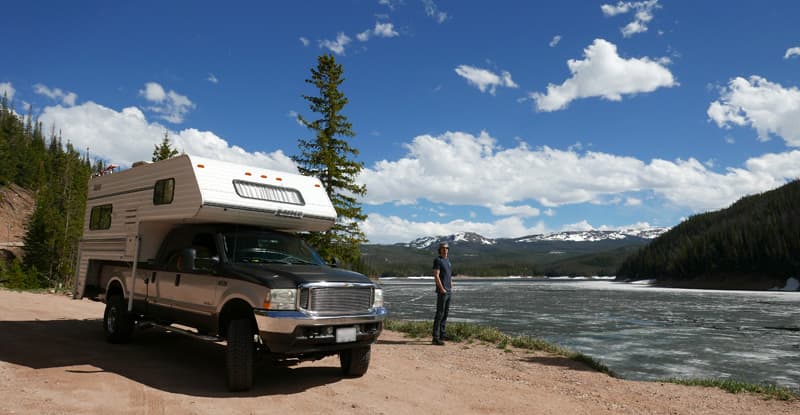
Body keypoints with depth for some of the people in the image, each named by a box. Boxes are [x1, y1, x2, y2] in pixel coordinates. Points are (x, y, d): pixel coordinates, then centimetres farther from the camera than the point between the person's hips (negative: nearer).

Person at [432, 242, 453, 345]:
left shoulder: (448, 261, 17)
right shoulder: (437, 260, -9)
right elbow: (436, 276, -16)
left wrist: (451, 287, 14)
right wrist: (442, 289, -20)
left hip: (449, 291, 9)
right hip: (442, 291, -9)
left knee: (445, 313, 12)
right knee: (440, 314, -10)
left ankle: (443, 334, 20)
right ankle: (436, 338, -10)